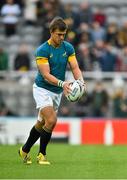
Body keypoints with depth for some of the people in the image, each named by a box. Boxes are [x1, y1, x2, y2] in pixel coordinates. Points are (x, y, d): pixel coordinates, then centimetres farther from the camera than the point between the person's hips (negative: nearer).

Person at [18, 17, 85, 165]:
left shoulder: (68, 48, -3)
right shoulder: (42, 50, -19)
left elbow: (75, 67, -8)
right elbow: (46, 75, -24)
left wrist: (80, 81, -30)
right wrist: (62, 83, -40)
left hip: (57, 91, 6)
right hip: (42, 89, -6)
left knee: (41, 124, 13)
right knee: (51, 120, -21)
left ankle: (25, 150, 32)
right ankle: (41, 154, -5)